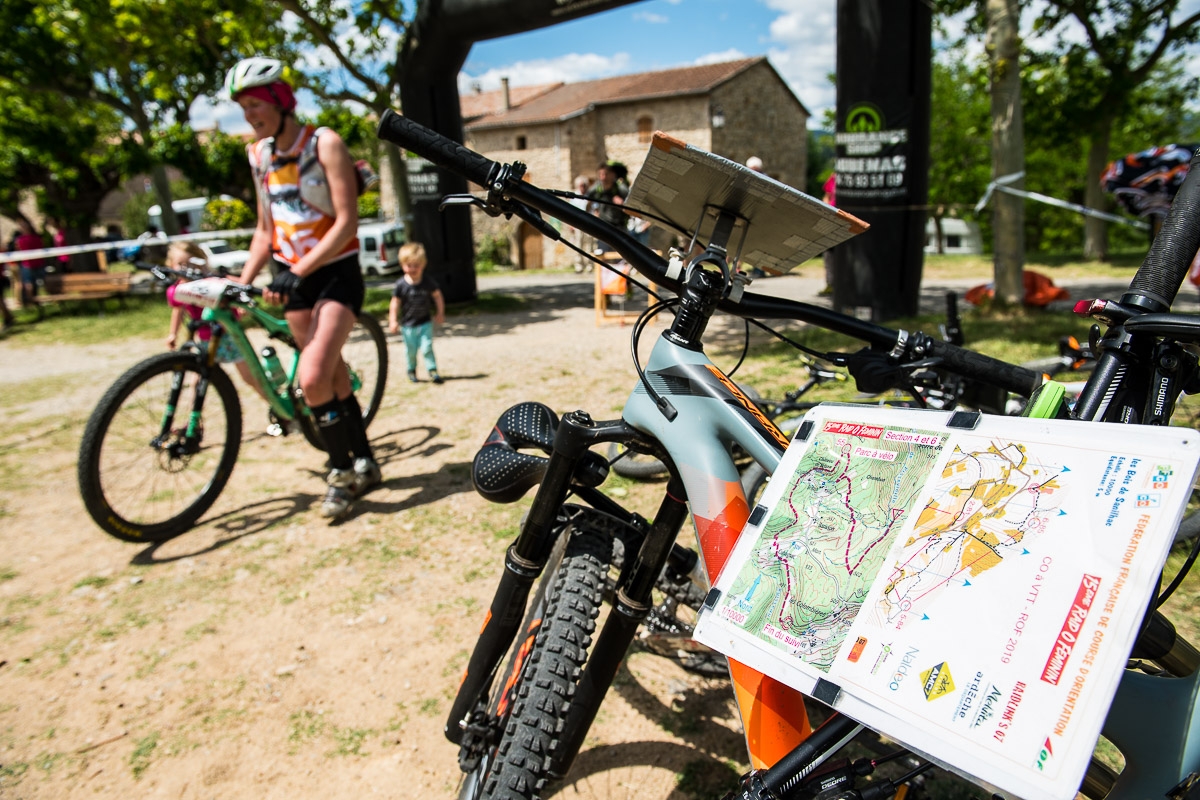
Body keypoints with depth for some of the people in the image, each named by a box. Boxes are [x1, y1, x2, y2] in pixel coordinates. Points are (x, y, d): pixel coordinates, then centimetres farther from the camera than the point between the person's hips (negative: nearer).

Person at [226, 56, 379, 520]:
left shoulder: (324, 145, -10)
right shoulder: (258, 154, 9)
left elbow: (346, 223, -17)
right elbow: (265, 229, 14)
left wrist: (299, 272, -23)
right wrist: (242, 281, 4)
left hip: (335, 273, -6)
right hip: (292, 276, 6)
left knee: (313, 378, -19)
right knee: (333, 378, 10)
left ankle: (343, 472, -1)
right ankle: (365, 465, 24)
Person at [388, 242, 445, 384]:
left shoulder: (428, 282, -8)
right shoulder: (401, 285, -11)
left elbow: (437, 296, 5)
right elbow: (395, 303, -5)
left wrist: (440, 313, 8)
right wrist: (393, 321, -8)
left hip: (425, 322, 0)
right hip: (407, 324, 0)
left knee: (427, 348, -7)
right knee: (411, 350, 9)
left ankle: (432, 371, 2)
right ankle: (411, 370, 30)